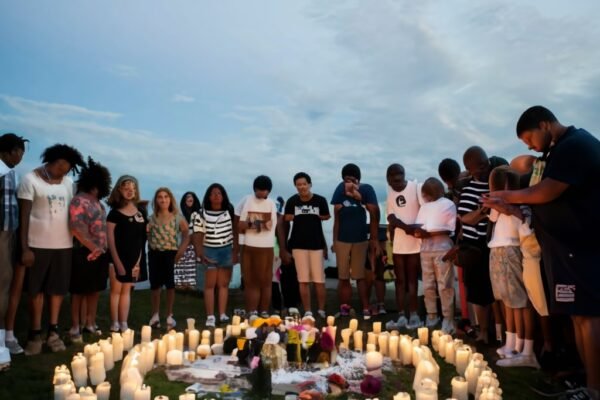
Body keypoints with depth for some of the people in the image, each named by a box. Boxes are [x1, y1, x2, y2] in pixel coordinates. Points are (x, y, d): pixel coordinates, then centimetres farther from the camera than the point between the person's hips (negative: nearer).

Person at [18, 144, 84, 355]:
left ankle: (53, 331, 18)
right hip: (38, 244, -4)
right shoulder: (31, 180, -4)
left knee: (58, 289, 8)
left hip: (64, 245, 4)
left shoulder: (68, 183, 9)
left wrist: (78, 242, 8)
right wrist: (24, 248, -11)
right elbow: (24, 216, -7)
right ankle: (35, 333, 13)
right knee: (36, 290, 4)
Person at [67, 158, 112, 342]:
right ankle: (75, 327, 12)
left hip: (100, 253, 8)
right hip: (85, 253, -8)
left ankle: (90, 324, 23)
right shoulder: (79, 200, -11)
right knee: (78, 291, 3)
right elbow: (75, 227, -21)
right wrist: (93, 248, -19)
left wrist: (102, 248, 11)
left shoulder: (98, 202, 15)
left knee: (95, 291, 13)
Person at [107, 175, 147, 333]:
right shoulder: (115, 213, -5)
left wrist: (138, 261, 4)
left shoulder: (140, 213, 8)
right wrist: (117, 261, -13)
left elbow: (141, 239, 10)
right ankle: (114, 325, 11)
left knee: (126, 291, 10)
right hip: (118, 258, -4)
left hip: (133, 259, 4)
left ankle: (124, 324, 15)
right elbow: (110, 239, -8)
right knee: (116, 290, 3)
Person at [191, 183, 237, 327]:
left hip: (227, 250, 1)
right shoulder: (201, 214, -2)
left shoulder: (230, 212, 3)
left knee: (223, 284, 6)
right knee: (210, 284, 1)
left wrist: (235, 252, 2)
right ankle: (210, 316, 4)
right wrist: (200, 253, -16)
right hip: (209, 250, -1)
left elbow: (235, 232, 5)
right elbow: (198, 235, -5)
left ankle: (223, 314, 11)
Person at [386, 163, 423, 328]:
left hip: (415, 242, -4)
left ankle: (413, 315, 10)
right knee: (400, 280, 7)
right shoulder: (390, 192, 5)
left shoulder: (416, 187, -7)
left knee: (412, 280, 3)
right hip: (398, 243, 4)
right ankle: (401, 316, 13)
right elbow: (391, 217, -4)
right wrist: (405, 227, -20)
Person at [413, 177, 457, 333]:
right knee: (428, 285, 10)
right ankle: (431, 317, 21)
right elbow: (417, 228, 12)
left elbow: (449, 229, -8)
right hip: (425, 248, 6)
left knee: (444, 285, -4)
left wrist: (428, 233, -14)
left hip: (442, 247, -6)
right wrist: (417, 232, -10)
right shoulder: (423, 207, 16)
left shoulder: (448, 204, -1)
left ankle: (448, 320, 2)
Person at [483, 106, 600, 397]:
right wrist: (511, 205, 5)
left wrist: (509, 196, -3)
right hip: (572, 245, 10)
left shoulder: (575, 145, -12)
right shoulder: (564, 148, 20)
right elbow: (551, 198, 18)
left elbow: (548, 192, -19)